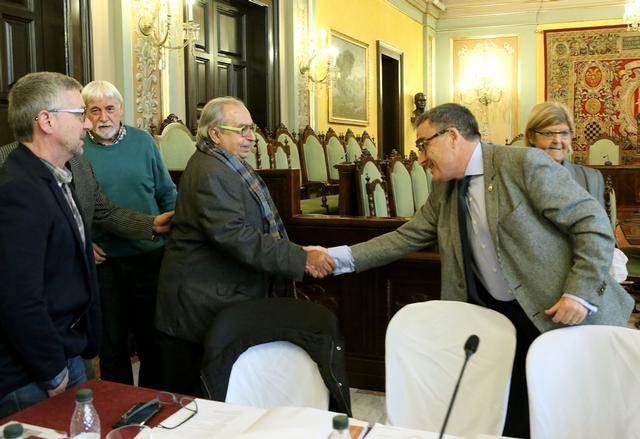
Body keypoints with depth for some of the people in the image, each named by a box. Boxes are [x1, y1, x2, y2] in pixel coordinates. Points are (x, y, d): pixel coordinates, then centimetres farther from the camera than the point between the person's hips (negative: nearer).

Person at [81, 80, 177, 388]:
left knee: (152, 335, 13)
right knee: (112, 339, 12)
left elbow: (167, 193, 6)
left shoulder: (143, 142, 1)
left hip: (149, 255, 1)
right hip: (103, 260, -1)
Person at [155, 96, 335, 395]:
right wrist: (301, 259, -27)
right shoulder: (209, 174, -20)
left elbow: (259, 225, 18)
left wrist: (298, 255, 7)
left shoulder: (229, 166, 12)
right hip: (204, 302, -10)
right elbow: (236, 236, -28)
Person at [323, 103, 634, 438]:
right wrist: (338, 258, -1)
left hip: (557, 313, -5)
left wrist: (581, 294, -21)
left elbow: (593, 223, -14)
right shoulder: (443, 190, 7)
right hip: (495, 315, 6)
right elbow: (405, 238, 7)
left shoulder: (523, 163, -14)